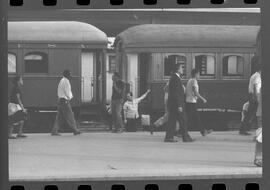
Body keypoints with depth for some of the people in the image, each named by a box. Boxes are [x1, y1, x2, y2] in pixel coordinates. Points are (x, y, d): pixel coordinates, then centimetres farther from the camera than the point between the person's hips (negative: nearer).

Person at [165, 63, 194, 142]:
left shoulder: (173, 78, 16)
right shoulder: (176, 79, -16)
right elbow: (176, 94, -21)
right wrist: (179, 106, -21)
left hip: (172, 103, 10)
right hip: (177, 103, -10)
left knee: (172, 120, 7)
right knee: (183, 120, -2)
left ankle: (168, 137, 6)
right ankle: (185, 137, 2)